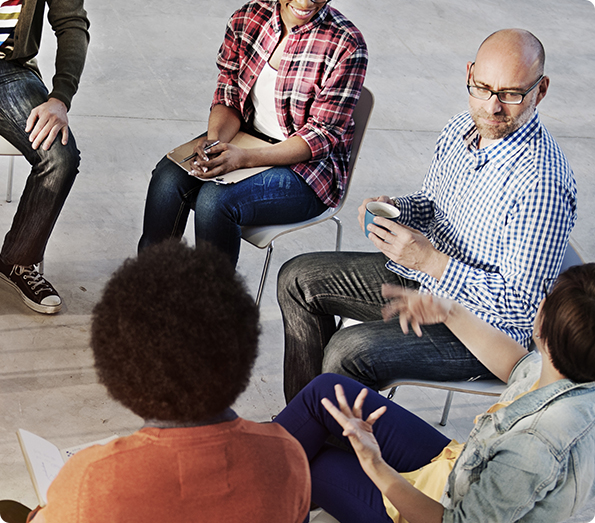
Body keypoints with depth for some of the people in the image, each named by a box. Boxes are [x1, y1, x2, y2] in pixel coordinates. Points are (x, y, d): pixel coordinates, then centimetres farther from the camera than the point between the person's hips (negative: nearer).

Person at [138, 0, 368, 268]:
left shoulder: (347, 46, -18)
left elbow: (322, 137, -17)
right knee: (168, 177, -20)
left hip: (307, 165, -5)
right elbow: (228, 97, 4)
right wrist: (215, 140, -20)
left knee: (215, 199, -29)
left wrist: (244, 158, -29)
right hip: (247, 136, 5)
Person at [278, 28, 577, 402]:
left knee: (348, 352, -26)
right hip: (423, 275, 9)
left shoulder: (541, 182, -29)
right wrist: (394, 209, -8)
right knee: (299, 278, 9)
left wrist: (429, 260, -30)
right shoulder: (462, 129, -3)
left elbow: (523, 305, -28)